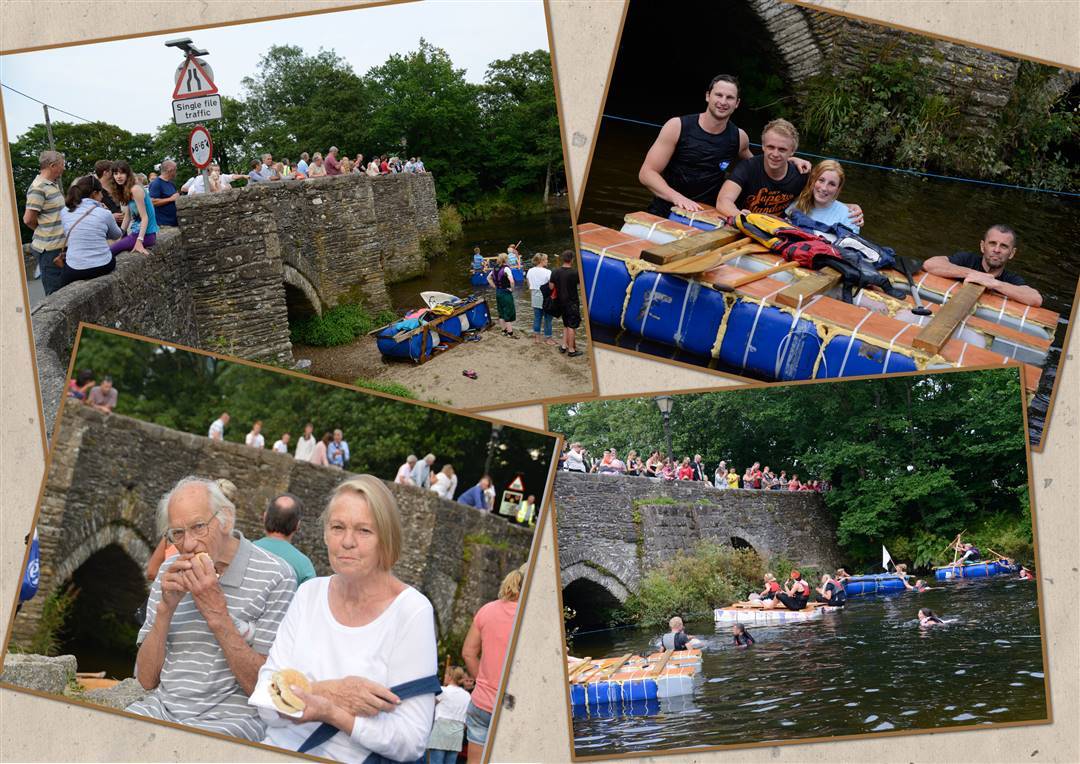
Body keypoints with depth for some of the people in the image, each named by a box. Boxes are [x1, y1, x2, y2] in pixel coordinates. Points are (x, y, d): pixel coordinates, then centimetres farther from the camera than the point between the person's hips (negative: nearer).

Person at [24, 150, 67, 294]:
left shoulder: (53, 184, 13)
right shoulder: (38, 188, -16)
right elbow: (28, 219, -17)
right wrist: (44, 231, -2)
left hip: (60, 246, 9)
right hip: (50, 249, -9)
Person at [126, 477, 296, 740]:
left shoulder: (275, 576, -6)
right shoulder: (170, 573, 13)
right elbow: (146, 679, 9)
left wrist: (216, 612, -16)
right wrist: (166, 608, -5)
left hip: (230, 716, -5)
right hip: (163, 706, 5)